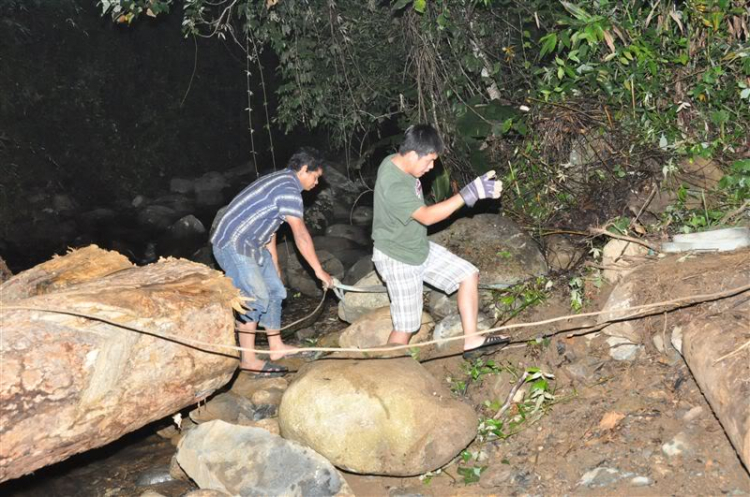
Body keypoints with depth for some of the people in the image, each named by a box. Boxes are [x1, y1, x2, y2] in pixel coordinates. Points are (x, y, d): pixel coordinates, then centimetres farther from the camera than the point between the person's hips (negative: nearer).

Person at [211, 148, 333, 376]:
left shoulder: (279, 181, 16)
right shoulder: (289, 189, -18)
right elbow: (300, 235, -19)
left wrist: (274, 266, 24)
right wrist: (319, 271, -13)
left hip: (250, 244, 11)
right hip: (233, 245, -11)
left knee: (274, 289, 12)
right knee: (255, 297, -8)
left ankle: (276, 347, 21)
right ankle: (248, 359, 2)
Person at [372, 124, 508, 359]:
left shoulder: (396, 162, -4)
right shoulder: (393, 185, -33)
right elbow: (427, 216, -35)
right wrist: (470, 193, -38)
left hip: (420, 248, 9)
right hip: (398, 260, -9)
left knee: (468, 274, 4)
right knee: (406, 326, 0)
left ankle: (471, 341, 8)